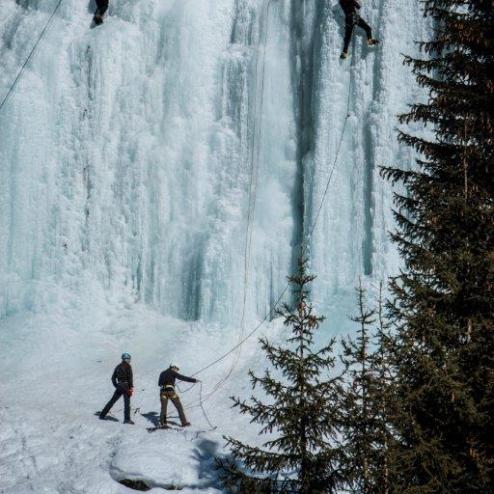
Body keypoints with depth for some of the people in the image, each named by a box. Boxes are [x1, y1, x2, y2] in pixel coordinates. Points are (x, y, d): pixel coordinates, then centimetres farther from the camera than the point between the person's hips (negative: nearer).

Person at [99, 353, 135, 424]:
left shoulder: (118, 366, 14)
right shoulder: (128, 366, -6)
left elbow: (113, 377, 16)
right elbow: (130, 377, -13)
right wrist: (131, 387, -12)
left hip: (119, 386, 6)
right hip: (126, 386, -6)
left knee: (112, 401, 15)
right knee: (127, 402, -7)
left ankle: (102, 415, 20)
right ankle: (127, 419, -15)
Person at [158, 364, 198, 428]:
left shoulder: (162, 373, 22)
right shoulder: (172, 372, 5)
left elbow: (159, 383, 31)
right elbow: (183, 378, -2)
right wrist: (194, 380, -2)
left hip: (163, 392, 5)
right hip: (171, 391, -5)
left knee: (163, 408, 9)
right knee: (179, 407, 5)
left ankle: (162, 424, -4)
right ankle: (184, 422, 5)